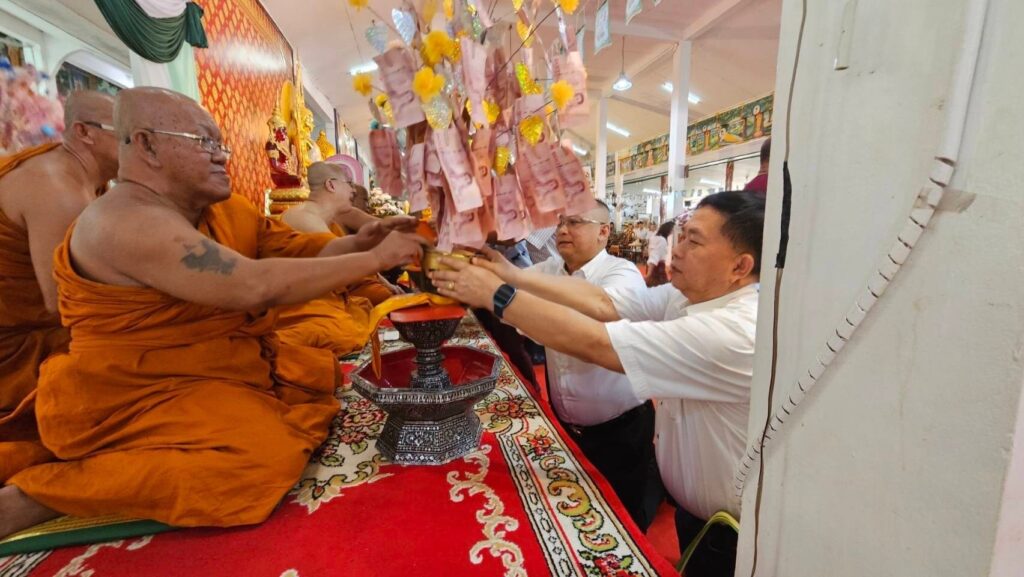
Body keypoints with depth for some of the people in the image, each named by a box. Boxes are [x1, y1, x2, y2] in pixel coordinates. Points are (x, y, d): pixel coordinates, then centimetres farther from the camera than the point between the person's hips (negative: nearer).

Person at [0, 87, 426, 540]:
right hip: (145, 392, -9)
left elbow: (299, 253, 8)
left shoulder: (226, 210, 6)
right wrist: (374, 259, -28)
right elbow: (255, 285, -34)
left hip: (232, 365, 9)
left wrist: (360, 243, -13)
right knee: (266, 455, -30)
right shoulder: (125, 221, -22)